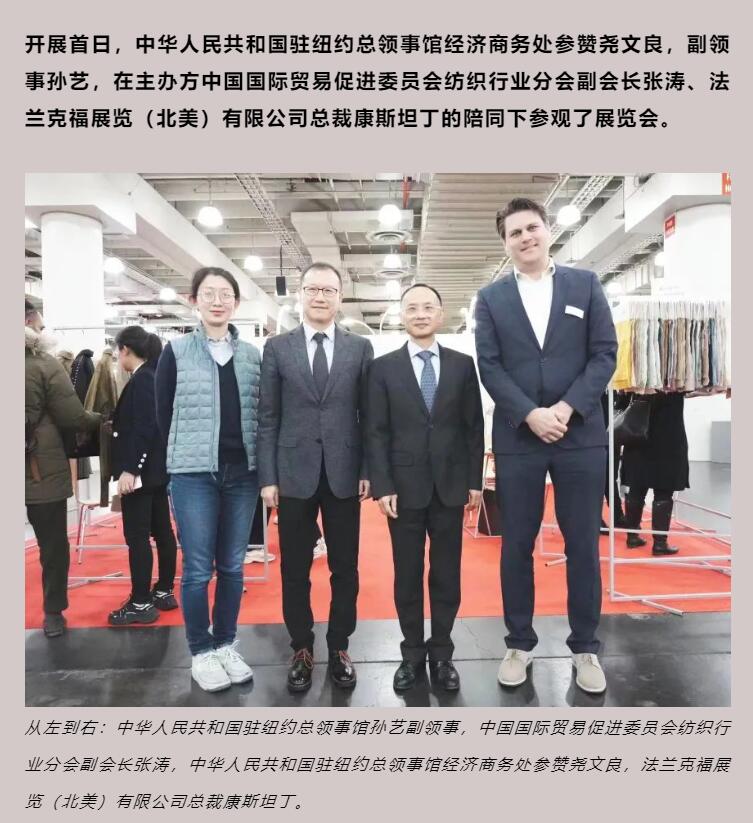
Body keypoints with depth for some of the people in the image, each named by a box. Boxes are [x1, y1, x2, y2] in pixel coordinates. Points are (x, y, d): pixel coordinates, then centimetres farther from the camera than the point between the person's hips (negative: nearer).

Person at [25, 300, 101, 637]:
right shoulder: (45, 365, -13)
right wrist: (100, 418, 6)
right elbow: (74, 419, -12)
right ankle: (53, 613, 22)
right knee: (53, 545, 11)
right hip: (45, 471, -4)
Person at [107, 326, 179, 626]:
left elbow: (143, 428, -21)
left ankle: (141, 603, 5)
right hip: (157, 467, 10)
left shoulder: (141, 380, -15)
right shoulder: (155, 377, 12)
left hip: (141, 470, -10)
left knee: (137, 537, -3)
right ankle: (164, 592, 23)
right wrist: (116, 423, 26)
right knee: (162, 531, 13)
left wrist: (129, 469, -22)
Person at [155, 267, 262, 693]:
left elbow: (261, 414, 9)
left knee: (232, 566, 11)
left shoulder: (253, 355, 6)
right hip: (194, 473, -2)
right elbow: (164, 414, 4)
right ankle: (201, 652, 21)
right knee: (198, 569, 4)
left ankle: (226, 644, 27)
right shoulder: (176, 351, 1)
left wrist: (262, 467, 3)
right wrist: (184, 457, 7)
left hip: (242, 472, 2)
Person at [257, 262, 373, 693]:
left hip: (344, 474, 1)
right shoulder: (277, 348, 4)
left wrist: (367, 471, -2)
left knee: (345, 568, 10)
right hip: (294, 474, 0)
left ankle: (339, 648, 27)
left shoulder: (360, 347, 5)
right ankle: (302, 649, 27)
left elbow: (368, 414, 4)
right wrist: (268, 477, -3)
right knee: (295, 570, 10)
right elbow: (268, 417, 2)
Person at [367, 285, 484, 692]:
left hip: (450, 485, 1)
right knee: (407, 575, 8)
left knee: (447, 574, 10)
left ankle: (442, 654, 25)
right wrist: (382, 486, -8)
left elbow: (474, 426, 6)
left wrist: (474, 481, 1)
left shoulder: (462, 364, 6)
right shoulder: (384, 367, 2)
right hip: (404, 486, -1)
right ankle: (413, 653, 24)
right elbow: (376, 432, -1)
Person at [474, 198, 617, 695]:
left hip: (582, 435, 0)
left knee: (584, 544, 8)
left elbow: (605, 353, 1)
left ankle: (585, 647, 25)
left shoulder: (585, 285, 7)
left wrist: (567, 408, -12)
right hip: (517, 439, 0)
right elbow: (489, 367, -2)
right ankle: (520, 643, 24)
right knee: (517, 545, 8)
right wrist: (531, 414, -14)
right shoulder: (491, 298, 7)